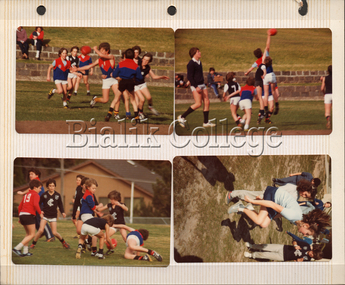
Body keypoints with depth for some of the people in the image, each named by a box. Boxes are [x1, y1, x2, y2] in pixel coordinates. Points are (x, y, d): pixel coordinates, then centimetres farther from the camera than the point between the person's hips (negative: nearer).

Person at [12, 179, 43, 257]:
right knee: (32, 235, -2)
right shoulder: (35, 195, -1)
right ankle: (17, 248, -12)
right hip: (29, 215, -8)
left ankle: (25, 251, 17)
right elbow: (35, 204, -20)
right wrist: (40, 213, -10)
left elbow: (19, 207, 24)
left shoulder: (26, 195, 23)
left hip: (22, 215, 8)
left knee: (28, 234, 21)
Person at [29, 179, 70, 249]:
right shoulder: (44, 195, -4)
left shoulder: (57, 195, -1)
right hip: (45, 215, -1)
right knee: (41, 230, -14)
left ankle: (63, 242, 23)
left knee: (54, 233, -2)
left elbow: (60, 205, 8)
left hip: (53, 216, 1)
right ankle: (33, 244, 2)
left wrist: (62, 212, -7)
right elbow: (38, 203, 2)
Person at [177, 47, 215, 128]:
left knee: (207, 102, 3)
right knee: (198, 104, -15)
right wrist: (196, 87, -23)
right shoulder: (191, 64, -14)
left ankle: (206, 122, 8)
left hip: (202, 85, 9)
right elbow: (189, 77, -18)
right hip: (195, 86, -9)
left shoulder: (199, 62, 15)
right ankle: (182, 117, -6)